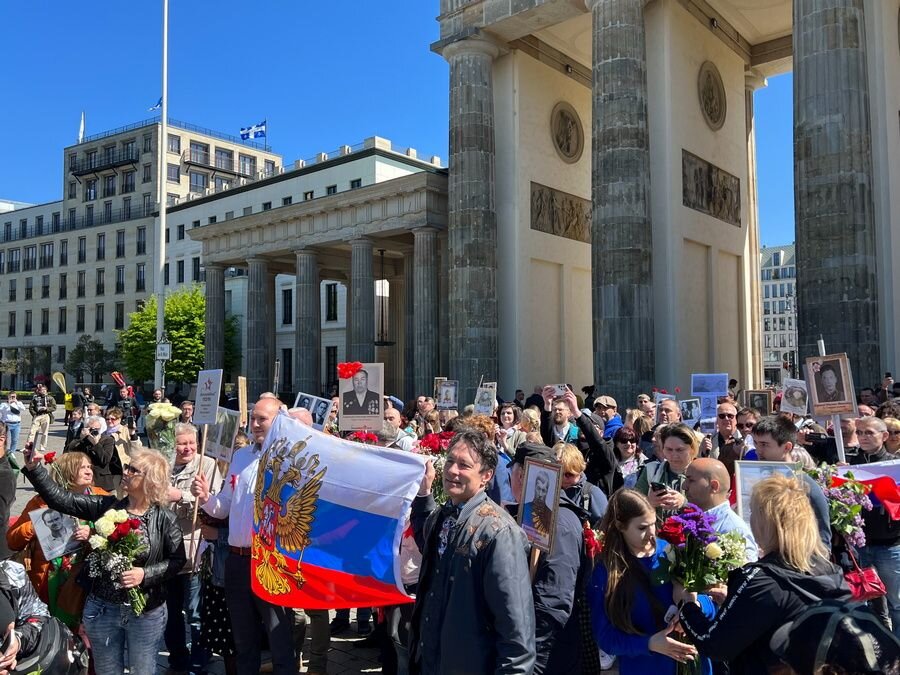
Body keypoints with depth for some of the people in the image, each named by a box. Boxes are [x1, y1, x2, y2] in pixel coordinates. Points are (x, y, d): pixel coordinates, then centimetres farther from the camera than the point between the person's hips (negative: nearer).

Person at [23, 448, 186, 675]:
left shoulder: (164, 518, -12)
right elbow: (59, 499, -7)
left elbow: (178, 560, -8)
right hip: (102, 608, 3)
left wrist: (145, 574, -20)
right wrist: (34, 468, -15)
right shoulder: (106, 506, -4)